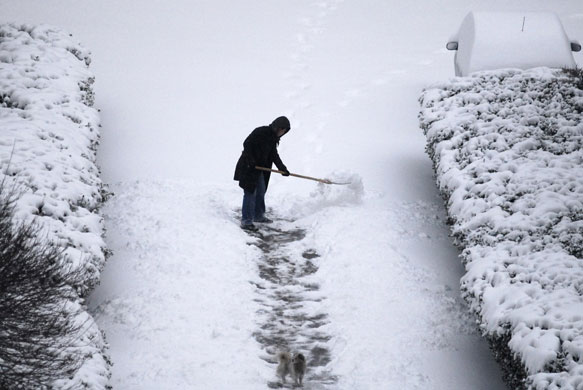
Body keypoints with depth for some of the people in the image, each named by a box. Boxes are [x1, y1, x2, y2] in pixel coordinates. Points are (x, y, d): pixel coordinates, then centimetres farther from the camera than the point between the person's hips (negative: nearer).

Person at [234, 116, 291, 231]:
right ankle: (246, 221, -7)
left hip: (260, 168, 9)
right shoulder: (261, 132, -18)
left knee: (261, 191, 18)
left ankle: (258, 216, 34)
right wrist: (250, 160, -26)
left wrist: (282, 168, 2)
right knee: (250, 192, -9)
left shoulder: (273, 138, 9)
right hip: (248, 168, -9)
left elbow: (274, 155, 12)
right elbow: (247, 144, -21)